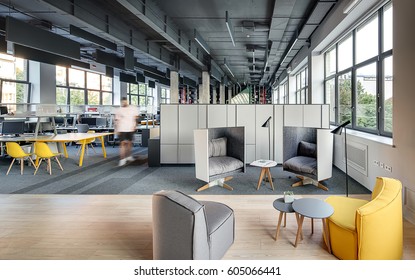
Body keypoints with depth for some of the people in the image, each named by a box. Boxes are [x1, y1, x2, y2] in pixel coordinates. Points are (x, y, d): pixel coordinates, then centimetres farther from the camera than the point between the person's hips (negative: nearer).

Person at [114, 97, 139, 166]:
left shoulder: (133, 108, 5)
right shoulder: (118, 110, 2)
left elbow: (136, 117, 9)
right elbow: (117, 120, 1)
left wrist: (134, 126, -2)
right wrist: (116, 130, -5)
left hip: (130, 129, 2)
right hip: (122, 129, -2)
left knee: (129, 142, 12)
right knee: (122, 143, -8)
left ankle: (128, 156, 31)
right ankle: (122, 159, -7)